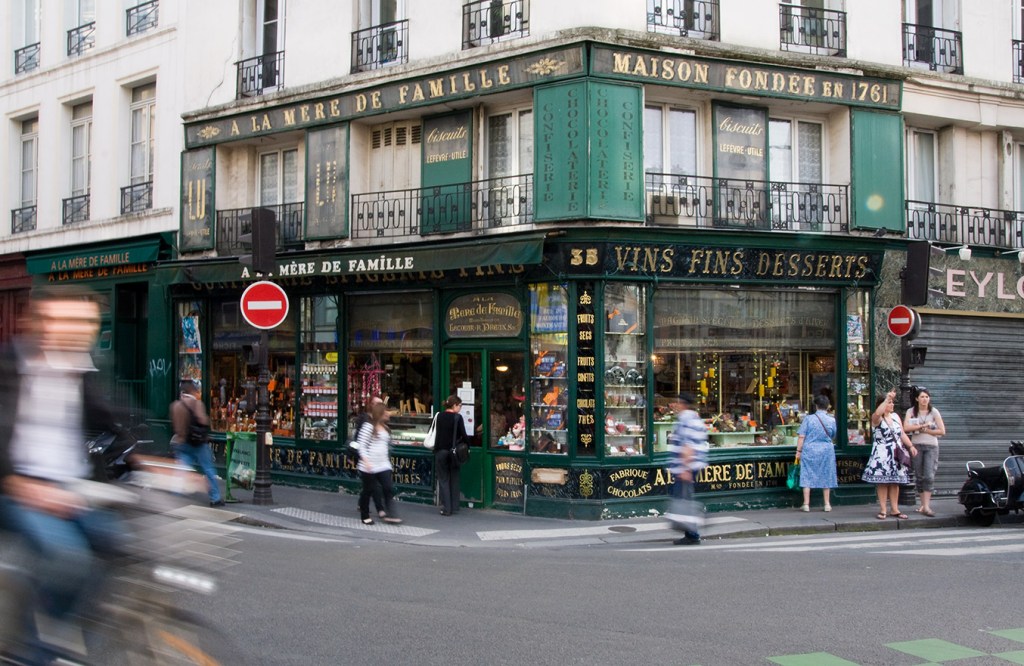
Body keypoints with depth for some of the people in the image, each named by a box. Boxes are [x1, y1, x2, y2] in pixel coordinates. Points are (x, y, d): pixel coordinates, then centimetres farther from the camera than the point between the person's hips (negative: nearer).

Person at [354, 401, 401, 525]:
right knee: (368, 490, 4)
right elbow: (361, 445, -15)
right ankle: (365, 516, 18)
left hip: (384, 465, 7)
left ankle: (390, 515, -5)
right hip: (369, 466, -7)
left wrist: (388, 459, 23)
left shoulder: (385, 428, 12)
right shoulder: (368, 427, -11)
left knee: (388, 489, -4)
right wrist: (366, 461, -23)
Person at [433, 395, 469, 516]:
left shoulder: (439, 416, 1)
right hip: (453, 451, -2)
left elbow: (437, 434, 5)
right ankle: (454, 507, 13)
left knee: (443, 480, 5)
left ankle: (446, 508, 0)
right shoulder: (457, 417, -9)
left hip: (440, 451, 2)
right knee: (454, 480, 11)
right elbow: (463, 435, -10)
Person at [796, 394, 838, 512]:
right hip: (826, 451, 1)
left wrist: (799, 450, -2)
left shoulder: (808, 418, -9)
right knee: (826, 476, 12)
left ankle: (806, 504, 5)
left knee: (807, 477, 5)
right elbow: (833, 437, 11)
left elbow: (801, 436, -9)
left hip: (809, 451, -1)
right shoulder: (832, 420, -4)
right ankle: (827, 504, 16)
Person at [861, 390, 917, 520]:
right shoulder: (876, 418, -7)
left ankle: (895, 509, 13)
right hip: (881, 455, -6)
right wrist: (887, 398, -34)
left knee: (895, 482, 7)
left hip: (896, 455, 6)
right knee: (882, 481, -5)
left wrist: (911, 446, 5)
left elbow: (902, 434, 15)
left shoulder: (895, 416, 13)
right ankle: (883, 510, 0)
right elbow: (877, 413, -32)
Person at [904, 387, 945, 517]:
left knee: (929, 476, -13)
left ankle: (926, 506, -16)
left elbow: (942, 431, 0)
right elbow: (907, 428, -10)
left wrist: (925, 430, -7)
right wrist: (923, 425, -12)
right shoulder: (911, 412, 6)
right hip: (916, 446, 1)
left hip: (931, 446, -1)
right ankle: (923, 504, 13)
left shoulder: (934, 412, 5)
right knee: (919, 477, 5)